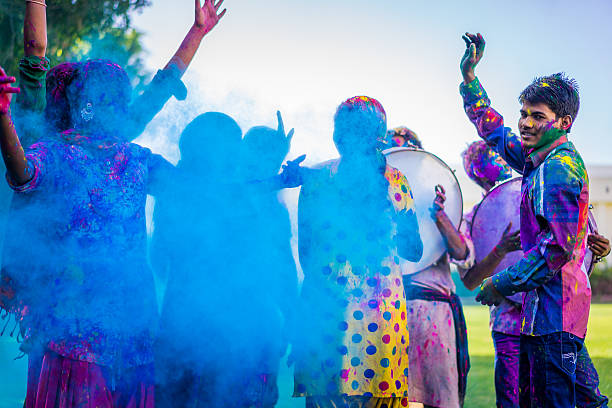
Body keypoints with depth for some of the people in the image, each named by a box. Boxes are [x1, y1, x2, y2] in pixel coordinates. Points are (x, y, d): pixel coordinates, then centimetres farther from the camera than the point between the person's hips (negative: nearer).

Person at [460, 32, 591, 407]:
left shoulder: (559, 166, -14)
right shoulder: (540, 158, 15)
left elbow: (558, 245, -21)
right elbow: (494, 131, 32)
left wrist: (502, 283, -13)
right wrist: (469, 77, 28)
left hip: (555, 305, -10)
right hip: (545, 306, 10)